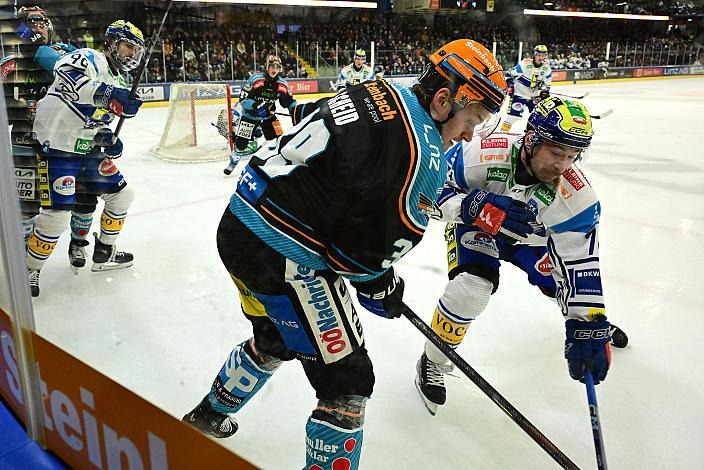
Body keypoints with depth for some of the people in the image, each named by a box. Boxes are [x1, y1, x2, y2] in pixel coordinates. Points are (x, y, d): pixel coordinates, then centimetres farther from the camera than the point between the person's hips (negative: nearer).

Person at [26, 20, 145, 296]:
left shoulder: (119, 82, 16)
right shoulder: (91, 59, -11)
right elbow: (65, 74, -34)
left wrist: (108, 140, 1)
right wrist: (106, 94, -44)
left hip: (87, 149, 9)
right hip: (58, 146, -9)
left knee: (121, 195, 10)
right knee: (57, 216, -12)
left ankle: (104, 253, 26)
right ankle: (30, 269, 10)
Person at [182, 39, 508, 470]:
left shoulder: (372, 93, 8)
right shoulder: (422, 153, -19)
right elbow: (367, 250, -17)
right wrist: (380, 287, 4)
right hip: (286, 260, -10)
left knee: (274, 340, 32)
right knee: (347, 380, 3)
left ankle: (210, 417, 55)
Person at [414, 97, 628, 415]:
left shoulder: (576, 197, -30)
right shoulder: (486, 155, -36)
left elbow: (579, 265, -28)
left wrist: (587, 326, -32)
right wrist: (472, 207, -45)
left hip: (531, 237, 3)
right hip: (476, 226, -3)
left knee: (571, 281, -4)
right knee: (472, 288, -27)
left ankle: (594, 317, 37)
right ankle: (432, 363, -4)